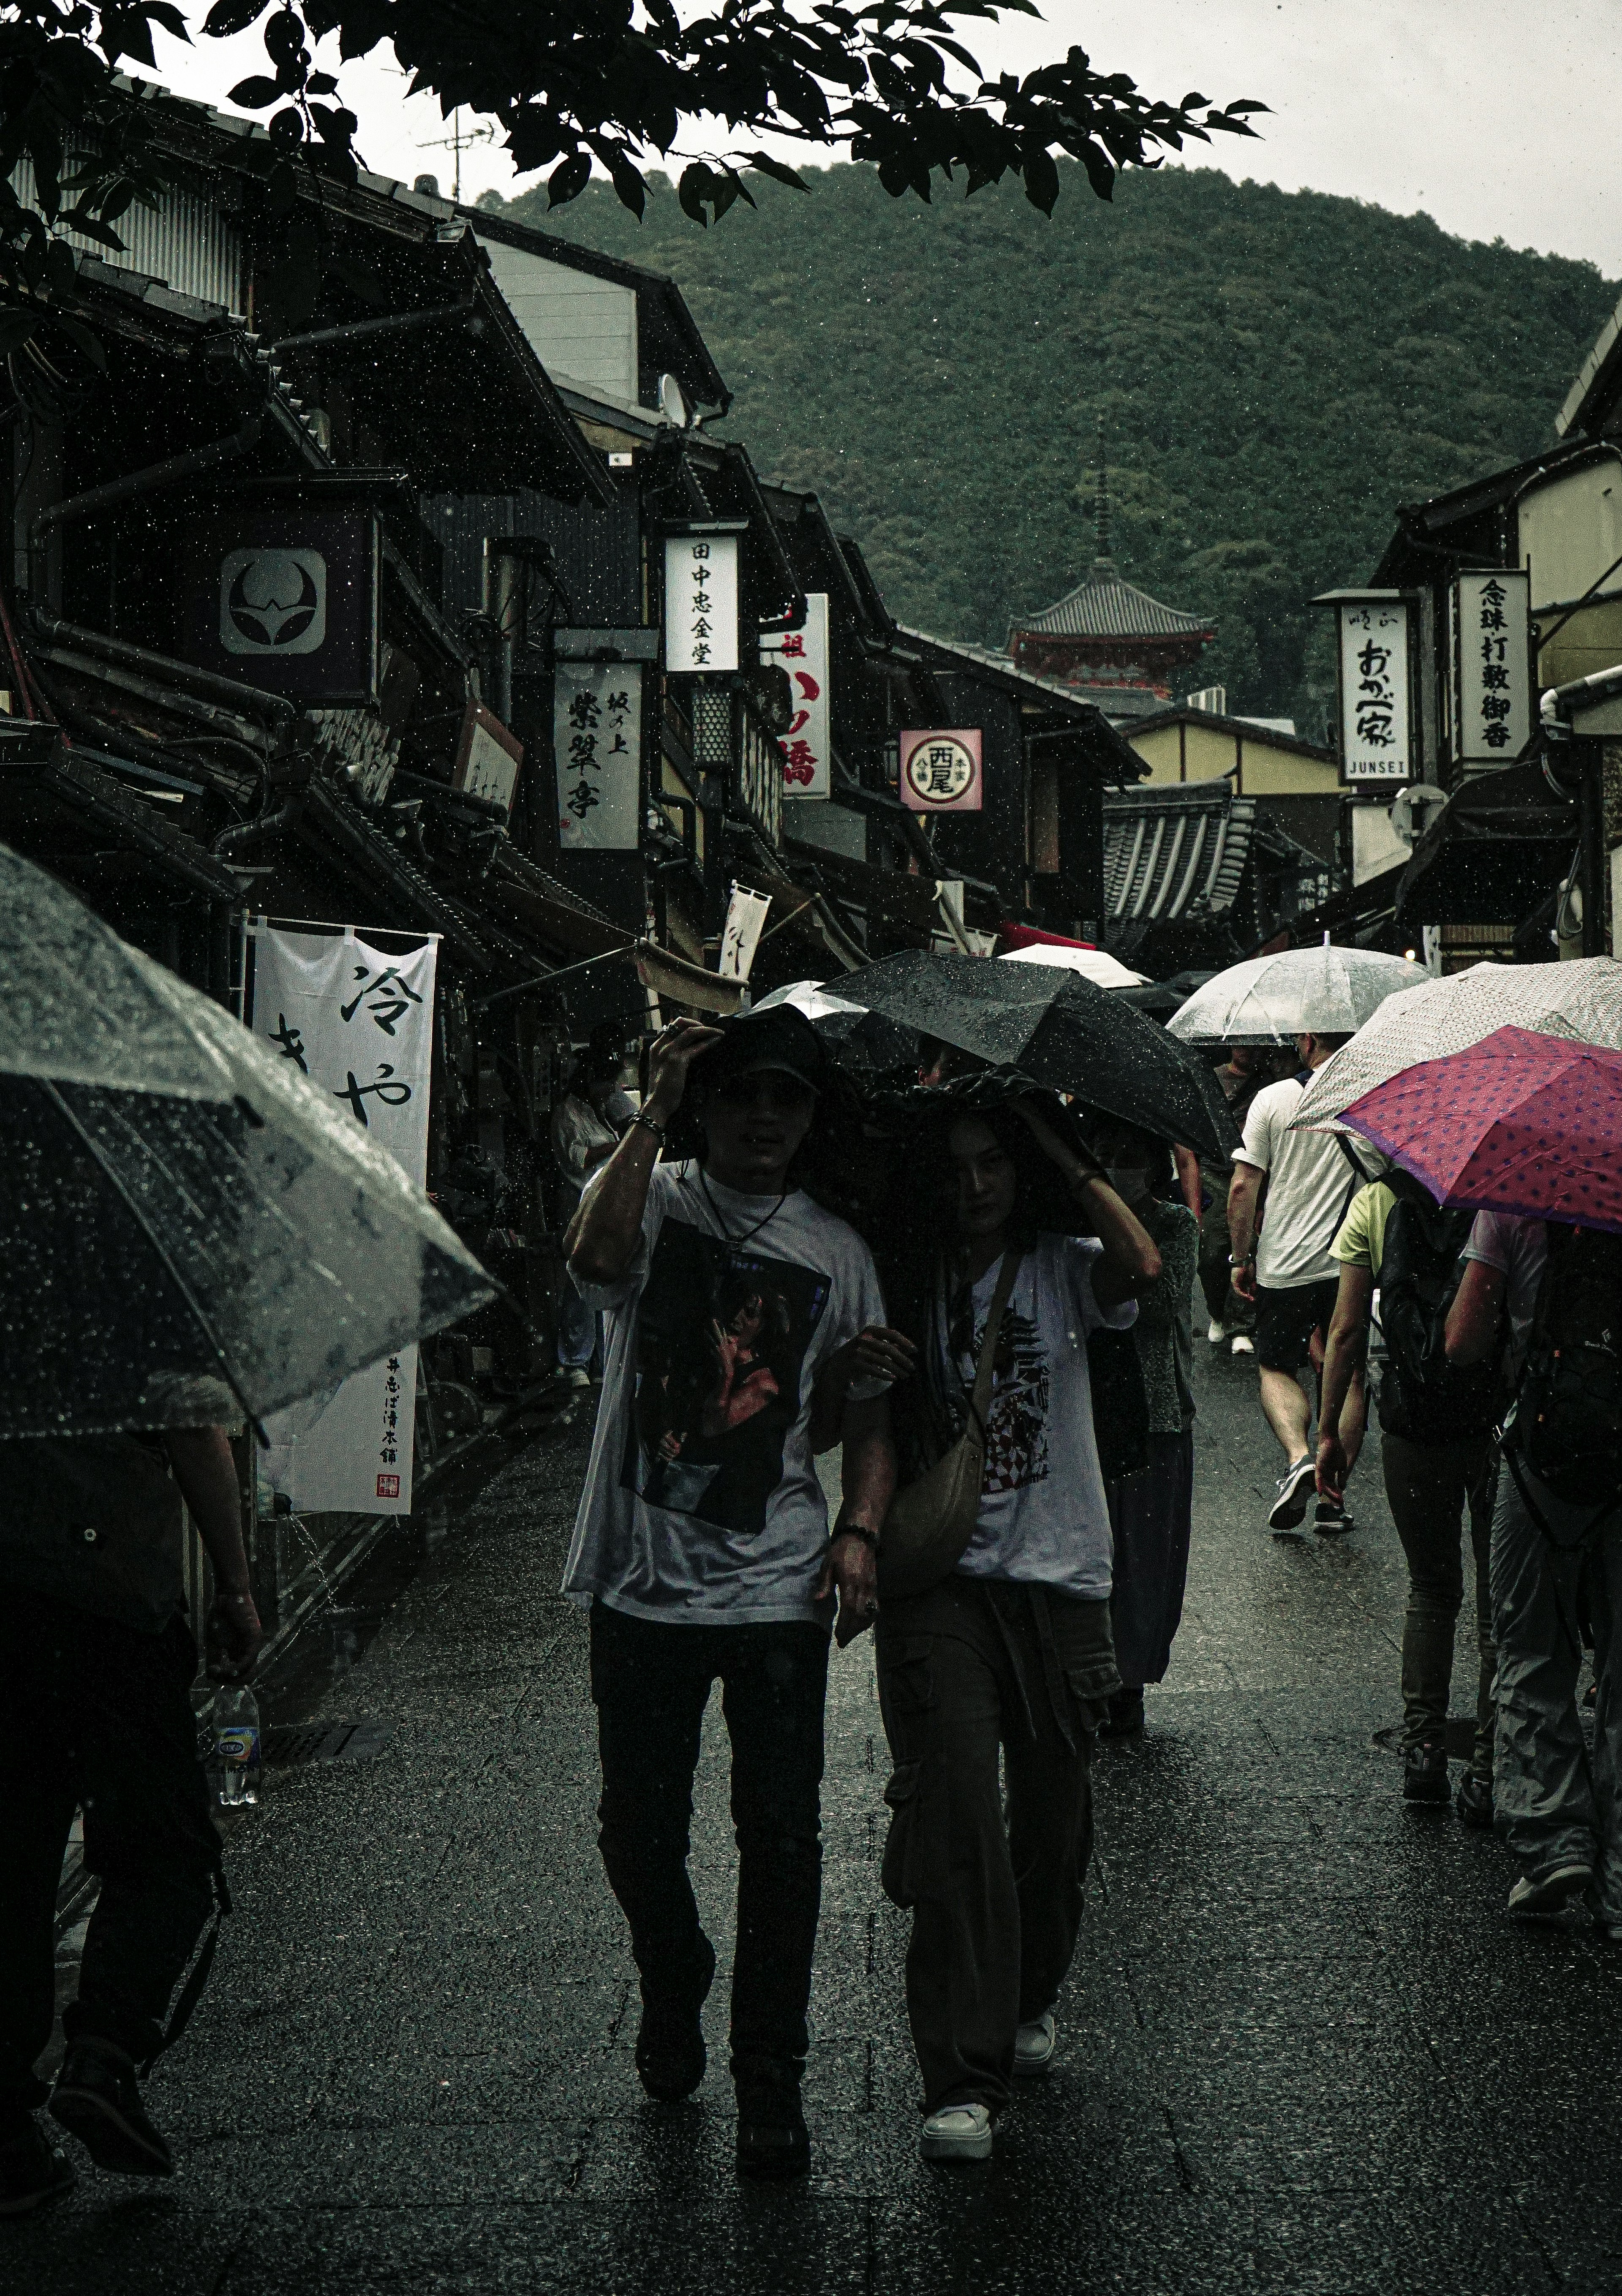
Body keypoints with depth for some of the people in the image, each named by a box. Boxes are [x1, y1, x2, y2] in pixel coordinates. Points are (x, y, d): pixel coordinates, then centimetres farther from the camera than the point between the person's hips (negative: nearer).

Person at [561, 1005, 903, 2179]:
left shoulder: (836, 1251, 8)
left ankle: (771, 2083, 8)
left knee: (781, 1836, -3)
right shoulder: (651, 1195, 1)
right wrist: (653, 1114, -24)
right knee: (640, 1827, 10)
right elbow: (598, 1257, -24)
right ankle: (673, 1995, 39)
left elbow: (868, 1418, 12)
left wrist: (859, 1530, -4)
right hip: (645, 1578, 0)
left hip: (777, 1586, 1)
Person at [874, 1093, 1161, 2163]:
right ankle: (963, 2080, -11)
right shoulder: (905, 1285, 7)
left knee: (1055, 1820, 9)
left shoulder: (1060, 1269, 4)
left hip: (1059, 1574, 1)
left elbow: (1140, 1264, -19)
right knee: (955, 1817, -12)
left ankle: (1031, 1997, 38)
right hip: (940, 1580, -1)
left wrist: (1062, 1153, -10)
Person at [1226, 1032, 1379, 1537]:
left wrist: (1242, 1258, 3)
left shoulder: (1273, 1099, -5)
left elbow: (1243, 1187, -7)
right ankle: (1334, 1494, 12)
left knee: (1277, 1368, 14)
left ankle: (1298, 1457, -11)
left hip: (1286, 1264, -1)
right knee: (1349, 1377, 12)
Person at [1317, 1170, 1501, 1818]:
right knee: (1499, 1602, 7)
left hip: (1413, 1424, 1)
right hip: (1499, 1424, -1)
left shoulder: (1376, 1202, -1)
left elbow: (1347, 1331, 0)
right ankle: (1487, 1773, 5)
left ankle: (1422, 1751, 11)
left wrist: (1329, 1431, 7)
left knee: (1431, 1592, 18)